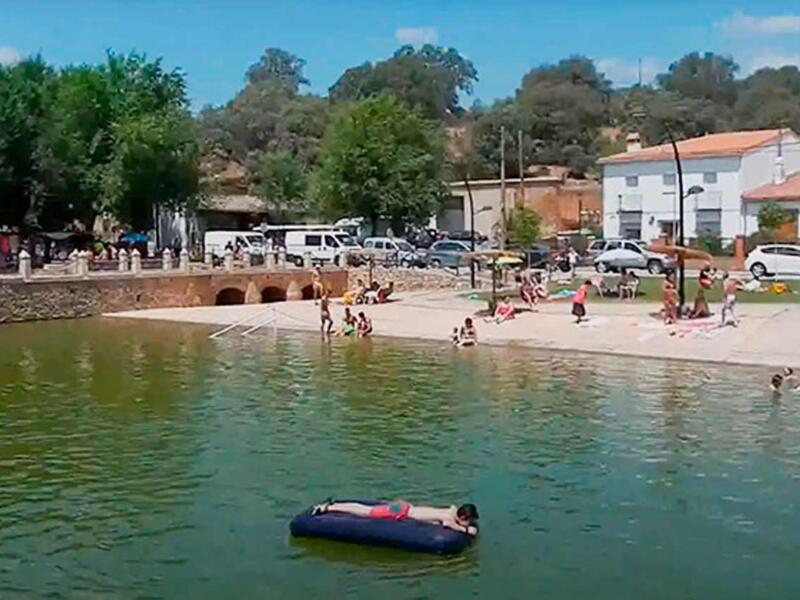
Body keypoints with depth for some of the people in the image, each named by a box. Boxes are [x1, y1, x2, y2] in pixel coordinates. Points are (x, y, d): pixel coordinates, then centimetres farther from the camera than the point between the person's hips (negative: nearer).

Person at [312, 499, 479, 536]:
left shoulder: (453, 510, 0)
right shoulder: (449, 516, -23)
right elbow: (446, 523, -44)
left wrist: (469, 525, 10)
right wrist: (465, 530, -31)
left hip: (405, 507, 7)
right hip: (401, 512, -7)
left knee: (365, 509, 15)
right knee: (365, 513, 0)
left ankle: (332, 505, 23)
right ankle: (327, 508, 6)